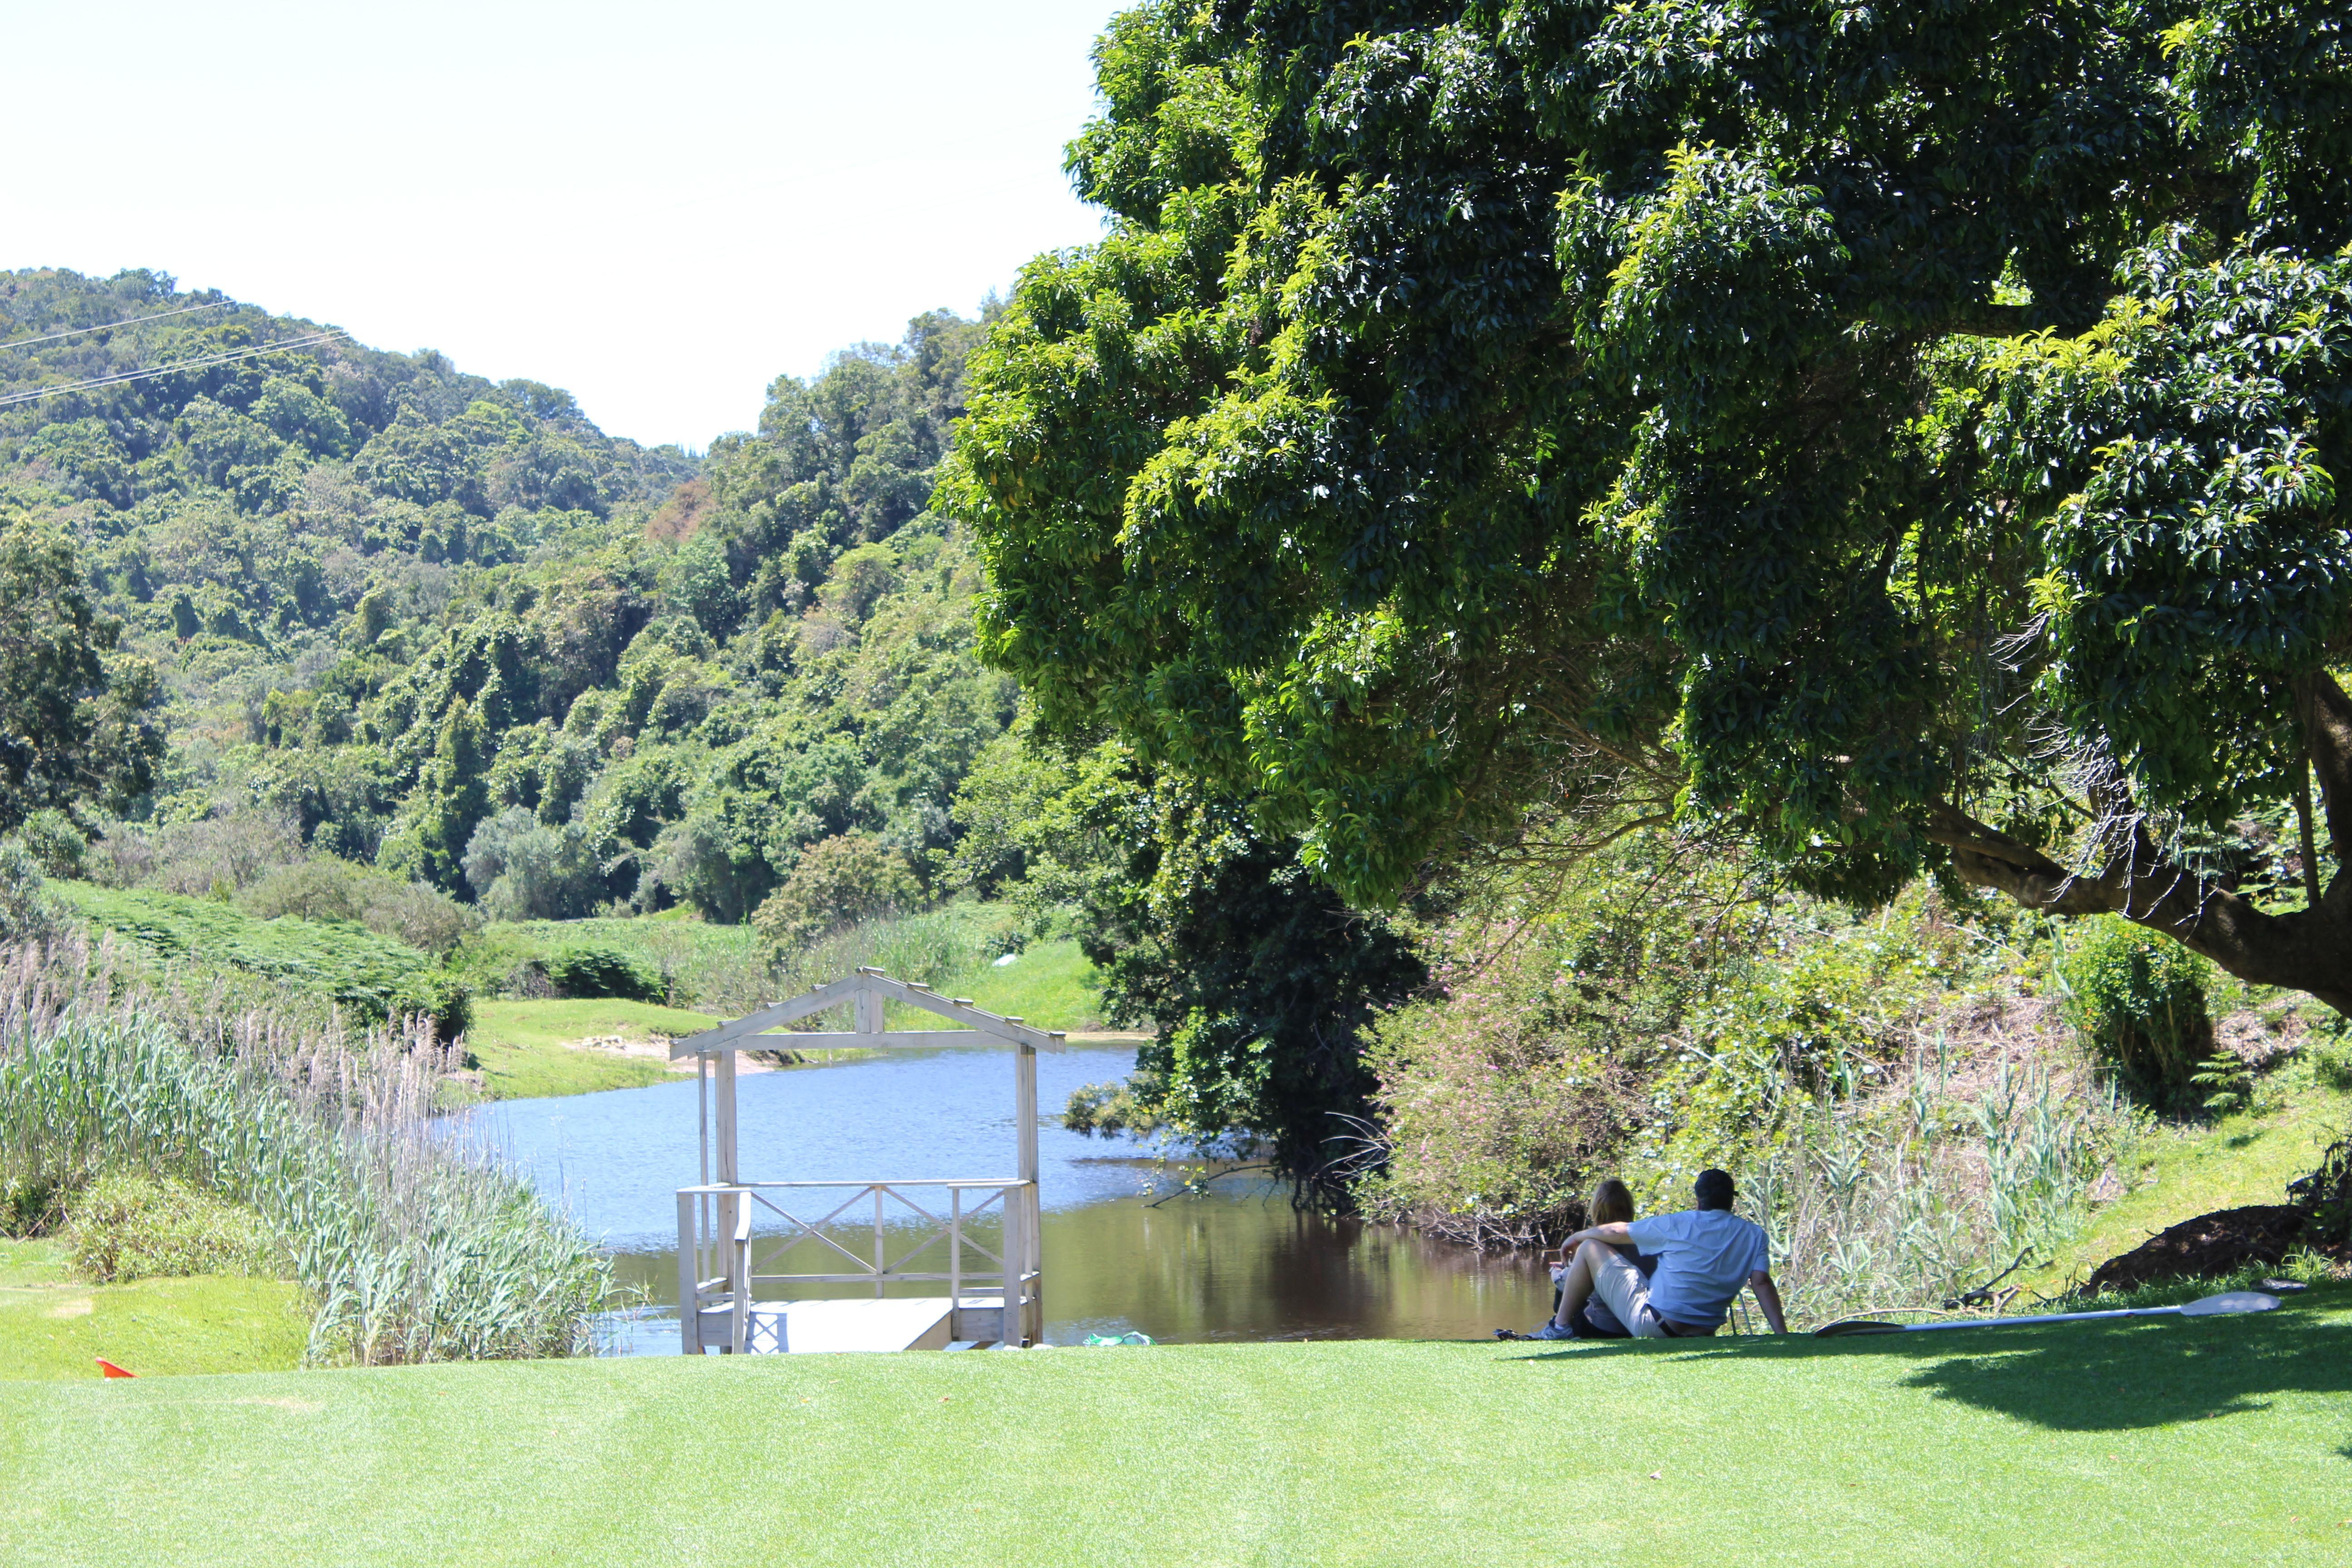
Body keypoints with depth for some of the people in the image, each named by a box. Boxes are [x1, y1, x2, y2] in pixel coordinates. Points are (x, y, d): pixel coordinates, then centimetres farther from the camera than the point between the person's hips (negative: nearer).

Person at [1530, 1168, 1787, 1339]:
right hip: (1704, 1334, 5)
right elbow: (1762, 1283, -12)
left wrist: (1578, 1236, 21)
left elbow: (1617, 1232, 3)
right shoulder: (1754, 1235, 0)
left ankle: (1561, 1327, 8)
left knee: (1590, 1247, 6)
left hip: (1652, 1324, -5)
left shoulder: (1679, 1225, -6)